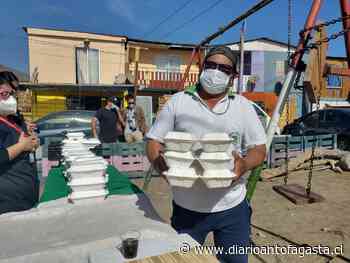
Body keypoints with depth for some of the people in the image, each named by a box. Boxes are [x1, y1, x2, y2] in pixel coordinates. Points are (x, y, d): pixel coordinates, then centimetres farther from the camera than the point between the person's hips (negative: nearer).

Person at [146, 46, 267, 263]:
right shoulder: (177, 102, 0)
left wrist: (244, 164, -18)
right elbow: (154, 141, 1)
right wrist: (158, 161, -21)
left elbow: (259, 149, 4)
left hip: (232, 207, 1)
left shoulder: (243, 106, 3)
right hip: (186, 208, 0)